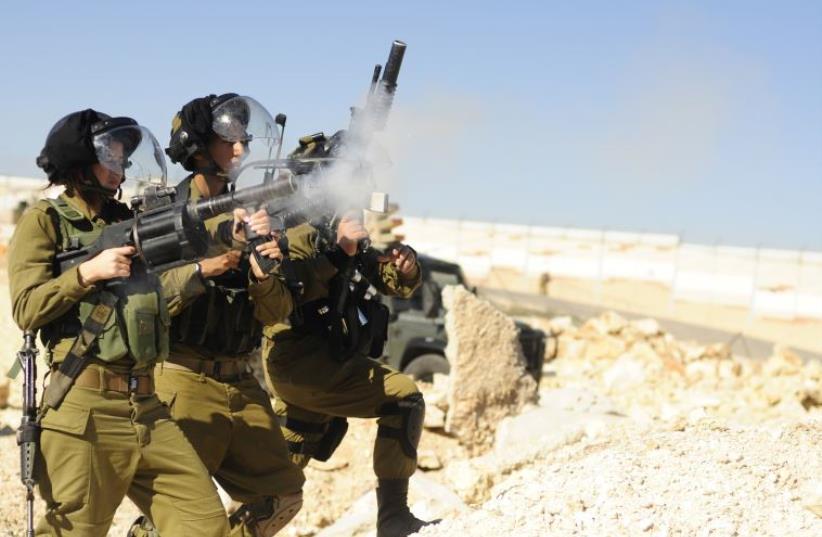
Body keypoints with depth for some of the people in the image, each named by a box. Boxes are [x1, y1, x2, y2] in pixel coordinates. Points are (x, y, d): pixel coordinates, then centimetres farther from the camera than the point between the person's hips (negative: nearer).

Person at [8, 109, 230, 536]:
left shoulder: (129, 220, 17)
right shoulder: (44, 221, 0)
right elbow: (26, 310, -7)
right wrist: (88, 272, -16)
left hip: (147, 408, 6)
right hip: (82, 411, -6)